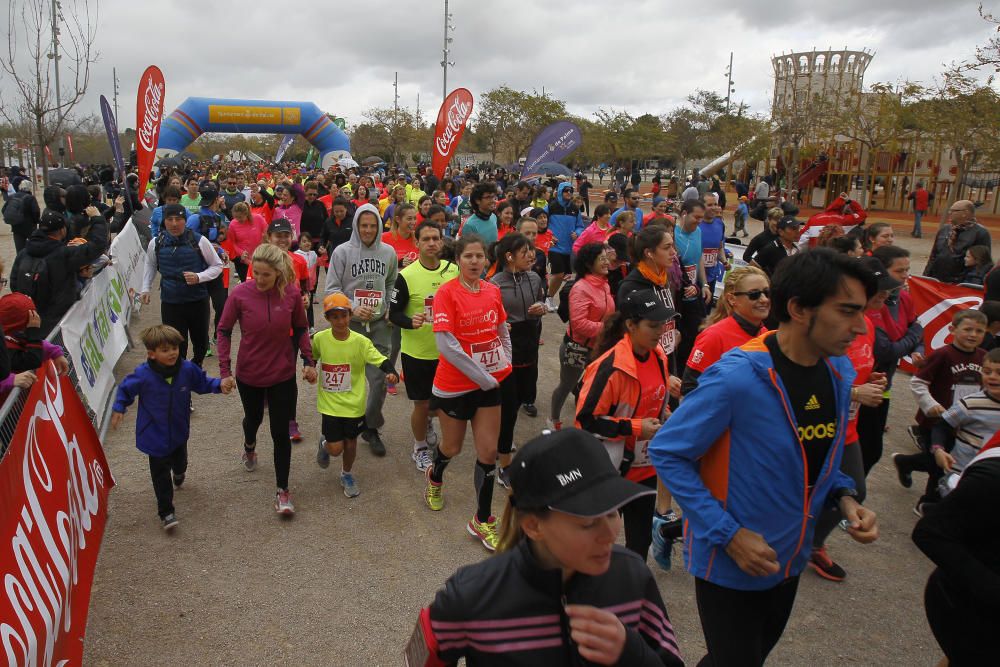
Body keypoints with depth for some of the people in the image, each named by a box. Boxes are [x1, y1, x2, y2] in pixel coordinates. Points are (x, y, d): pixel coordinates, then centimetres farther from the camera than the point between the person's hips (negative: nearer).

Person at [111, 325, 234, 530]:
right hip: (155, 435, -4)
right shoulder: (143, 375, -22)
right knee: (161, 474, 1)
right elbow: (125, 390, -3)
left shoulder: (187, 369, -16)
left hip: (179, 431, 4)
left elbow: (202, 382, 2)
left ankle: (179, 474, 66)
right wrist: (118, 409, -13)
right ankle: (166, 512, 14)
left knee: (180, 461, 29)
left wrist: (220, 385, -14)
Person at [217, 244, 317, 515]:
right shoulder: (240, 294, -17)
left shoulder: (292, 293, -14)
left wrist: (308, 361, -3)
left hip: (283, 375, 0)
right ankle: (249, 447, 61)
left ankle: (283, 491, 15)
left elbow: (301, 328, 1)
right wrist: (225, 369, -9)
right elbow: (224, 330, -6)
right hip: (248, 374, 1)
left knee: (281, 433, 2)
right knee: (253, 418, 25)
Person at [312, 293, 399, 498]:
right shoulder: (319, 339, -8)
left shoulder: (360, 342, -13)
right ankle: (324, 444, 37)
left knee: (350, 442, 14)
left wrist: (391, 372, -38)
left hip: (354, 403, 0)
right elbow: (310, 357, 13)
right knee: (336, 448, -1)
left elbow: (380, 360, -19)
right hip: (330, 403, 0)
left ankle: (347, 474, 42)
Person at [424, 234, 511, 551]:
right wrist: (482, 377, -18)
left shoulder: (493, 291, 1)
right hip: (454, 385, -4)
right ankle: (435, 477, 50)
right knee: (452, 447, 15)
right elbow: (446, 345, -22)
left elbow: (503, 332, 15)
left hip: (489, 383, 4)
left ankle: (482, 521, 18)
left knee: (488, 451, 4)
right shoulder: (447, 293, -15)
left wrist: (504, 366, 5)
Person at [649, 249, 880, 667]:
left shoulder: (840, 373, -4)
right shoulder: (737, 376, -28)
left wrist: (844, 497, -7)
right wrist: (728, 534, -23)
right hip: (728, 565, -7)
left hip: (789, 560, 7)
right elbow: (666, 453, -21)